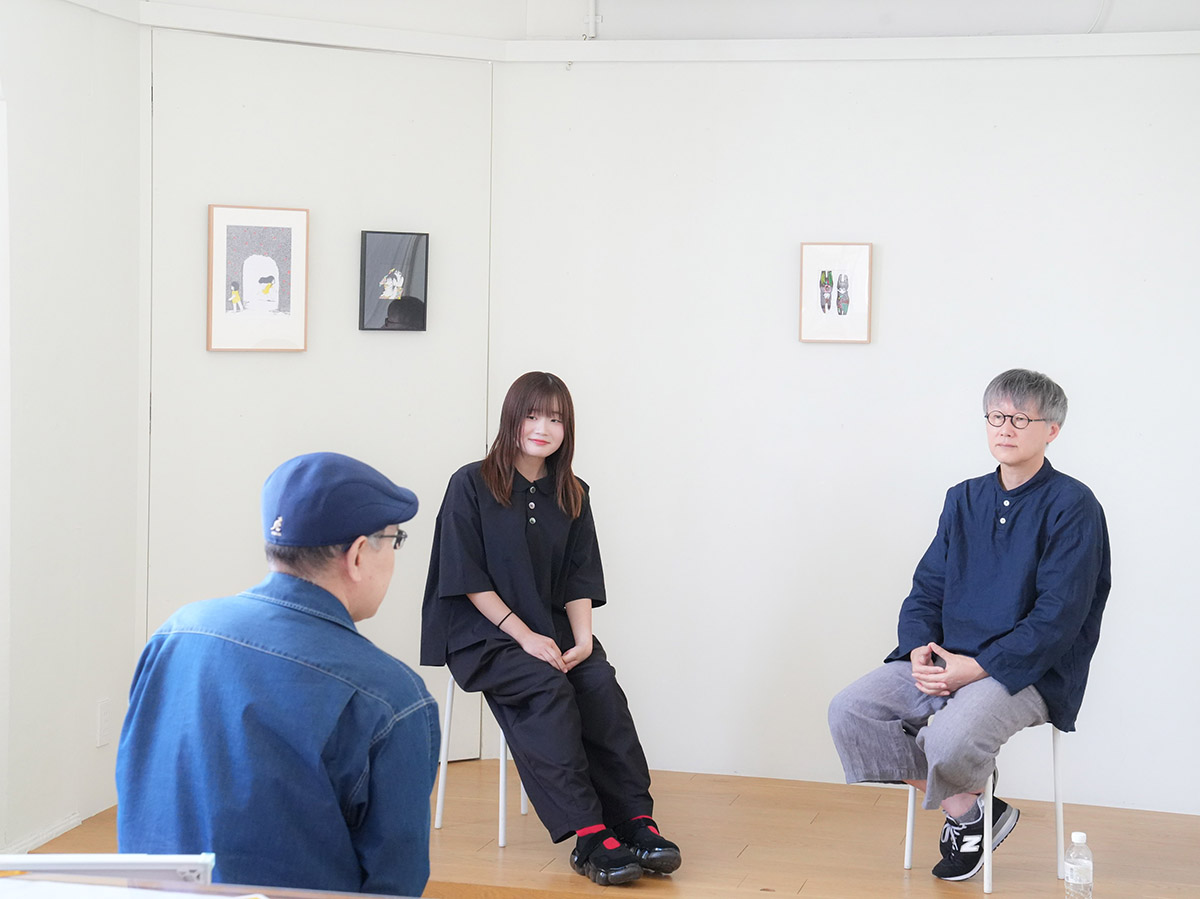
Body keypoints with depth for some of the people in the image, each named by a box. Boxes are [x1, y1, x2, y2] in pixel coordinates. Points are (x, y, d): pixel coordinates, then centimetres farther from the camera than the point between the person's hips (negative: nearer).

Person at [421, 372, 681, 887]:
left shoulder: (572, 497, 13)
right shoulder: (471, 486, -2)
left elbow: (579, 580, 9)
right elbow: (466, 579, -8)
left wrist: (583, 639, -10)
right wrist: (525, 636, -16)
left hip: (551, 629, 4)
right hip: (481, 634, -4)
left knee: (600, 681, -26)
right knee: (546, 686, -32)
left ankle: (635, 821, -29)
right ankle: (587, 835, -36)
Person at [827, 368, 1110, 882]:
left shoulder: (1073, 507, -7)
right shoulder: (965, 499, 13)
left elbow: (1058, 616, -14)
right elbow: (926, 589, 14)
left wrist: (979, 667, -20)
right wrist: (920, 649, -7)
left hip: (1029, 673, -6)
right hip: (944, 659, 6)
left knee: (952, 738, -34)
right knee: (849, 711, -13)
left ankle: (965, 807, 5)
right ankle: (963, 811, -2)